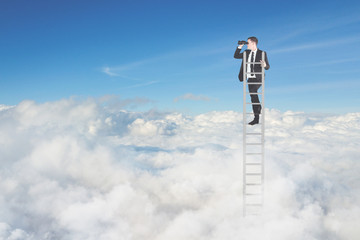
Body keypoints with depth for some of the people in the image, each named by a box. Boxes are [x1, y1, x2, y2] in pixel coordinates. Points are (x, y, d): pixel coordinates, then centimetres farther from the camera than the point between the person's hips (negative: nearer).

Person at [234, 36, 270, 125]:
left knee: (252, 92, -29)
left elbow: (268, 67, -5)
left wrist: (264, 65, -28)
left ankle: (258, 108, -8)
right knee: (253, 96, 4)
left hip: (258, 78, -5)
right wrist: (239, 47, 5)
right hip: (250, 78, 5)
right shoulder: (247, 52, 11)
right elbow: (236, 56, 16)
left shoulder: (262, 53, -4)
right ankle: (256, 118, 8)